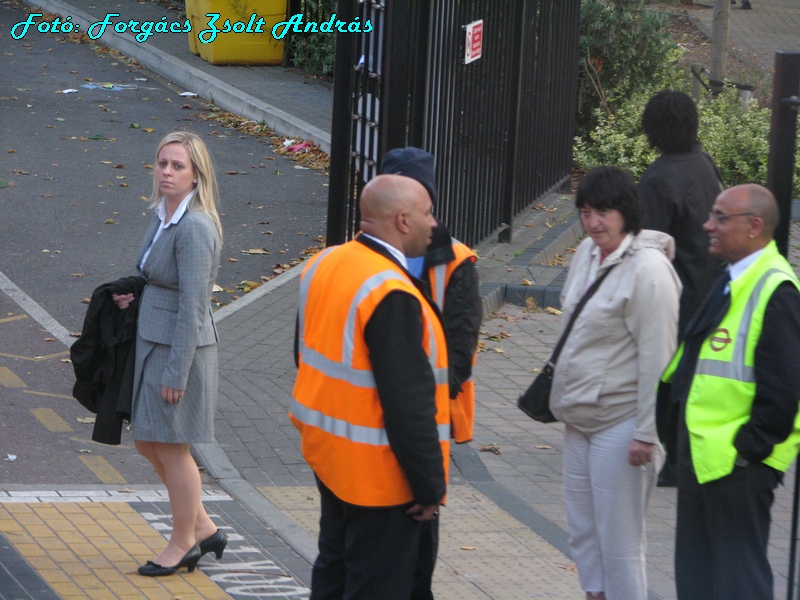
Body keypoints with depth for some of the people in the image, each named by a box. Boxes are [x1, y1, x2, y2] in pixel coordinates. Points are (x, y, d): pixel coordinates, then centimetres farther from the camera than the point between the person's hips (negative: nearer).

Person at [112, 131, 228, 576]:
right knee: (148, 443, 16)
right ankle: (203, 528, 29)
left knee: (171, 448, 4)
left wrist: (175, 373, -21)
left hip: (180, 349, -10)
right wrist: (137, 297, 3)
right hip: (152, 341, 10)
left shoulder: (195, 227, -22)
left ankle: (183, 544, 21)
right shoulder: (164, 214, 7)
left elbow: (192, 306, -22)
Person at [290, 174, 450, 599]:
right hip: (378, 472, -9)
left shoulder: (324, 265, 4)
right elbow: (408, 402, -24)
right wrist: (430, 487, -17)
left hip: (327, 452, 9)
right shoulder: (392, 296, -25)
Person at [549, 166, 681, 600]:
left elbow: (657, 357, -20)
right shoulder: (588, 253, 7)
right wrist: (564, 395, 21)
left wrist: (646, 433, -20)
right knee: (582, 524, 16)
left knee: (618, 534, -2)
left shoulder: (648, 269, -19)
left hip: (620, 421, -9)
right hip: (580, 417, 9)